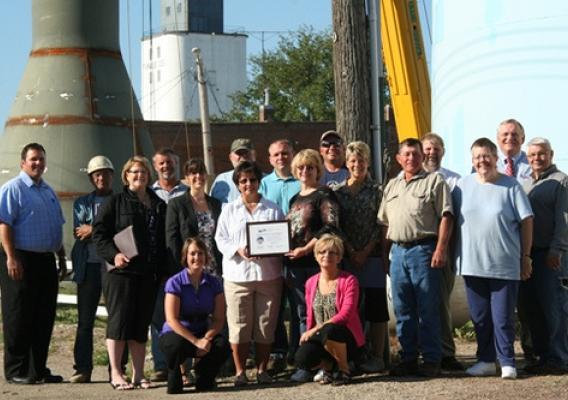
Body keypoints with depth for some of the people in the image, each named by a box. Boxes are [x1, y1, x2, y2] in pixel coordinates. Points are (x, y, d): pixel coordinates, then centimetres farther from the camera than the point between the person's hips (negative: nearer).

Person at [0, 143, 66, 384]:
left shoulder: (49, 192, 18)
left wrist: (62, 259, 22)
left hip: (46, 261, 8)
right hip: (21, 260, -8)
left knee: (44, 318, 9)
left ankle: (38, 369, 16)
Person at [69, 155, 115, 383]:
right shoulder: (82, 203, 15)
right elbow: (79, 233, 3)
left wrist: (93, 231, -7)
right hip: (89, 266, 2)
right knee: (85, 320, 1)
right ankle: (82, 369, 5)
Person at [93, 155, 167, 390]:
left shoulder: (158, 206, 15)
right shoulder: (116, 202, 2)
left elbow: (164, 239, 17)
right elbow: (99, 232, -4)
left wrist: (161, 269, 8)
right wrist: (113, 254, -18)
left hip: (149, 274, 4)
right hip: (121, 271, -4)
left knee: (142, 323, 6)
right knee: (119, 320, -5)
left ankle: (138, 374, 11)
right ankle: (115, 373, 0)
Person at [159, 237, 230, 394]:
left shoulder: (213, 283, 0)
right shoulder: (175, 283, -12)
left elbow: (219, 319, -4)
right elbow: (172, 320, -18)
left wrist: (207, 338, -23)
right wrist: (196, 341, -27)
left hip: (202, 332, 3)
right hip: (175, 333, -3)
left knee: (223, 346, -27)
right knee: (177, 345, -38)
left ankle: (204, 378, 5)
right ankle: (174, 380, -6)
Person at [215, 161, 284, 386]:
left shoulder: (273, 209, 11)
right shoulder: (229, 210, 11)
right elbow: (221, 238, 5)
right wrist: (238, 250, -13)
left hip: (268, 273, 1)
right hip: (237, 274, 0)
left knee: (266, 325, 3)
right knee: (239, 325, -2)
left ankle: (262, 369, 13)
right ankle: (240, 371, 6)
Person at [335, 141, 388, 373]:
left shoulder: (376, 191, 1)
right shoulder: (338, 192, 7)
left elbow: (380, 226, -4)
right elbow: (336, 226, 3)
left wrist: (365, 252, -12)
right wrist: (351, 252, -8)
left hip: (372, 255, -2)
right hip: (347, 257, 2)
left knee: (376, 305, 0)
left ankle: (377, 357, 4)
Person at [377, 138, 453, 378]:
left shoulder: (434, 181, 1)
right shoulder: (392, 186, 19)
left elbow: (445, 216, -7)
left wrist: (441, 248, -16)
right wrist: (385, 254, 16)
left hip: (423, 249, -6)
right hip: (398, 251, 6)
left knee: (428, 309, -3)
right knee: (403, 310, 8)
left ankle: (432, 360, 1)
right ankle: (408, 358, 14)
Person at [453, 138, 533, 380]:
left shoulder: (511, 186, -1)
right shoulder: (463, 185, 7)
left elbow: (526, 221, 1)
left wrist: (525, 256, -1)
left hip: (504, 266, -3)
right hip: (472, 264, 3)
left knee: (503, 318, -2)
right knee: (480, 317, 10)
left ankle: (507, 362, 8)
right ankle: (486, 361, 20)